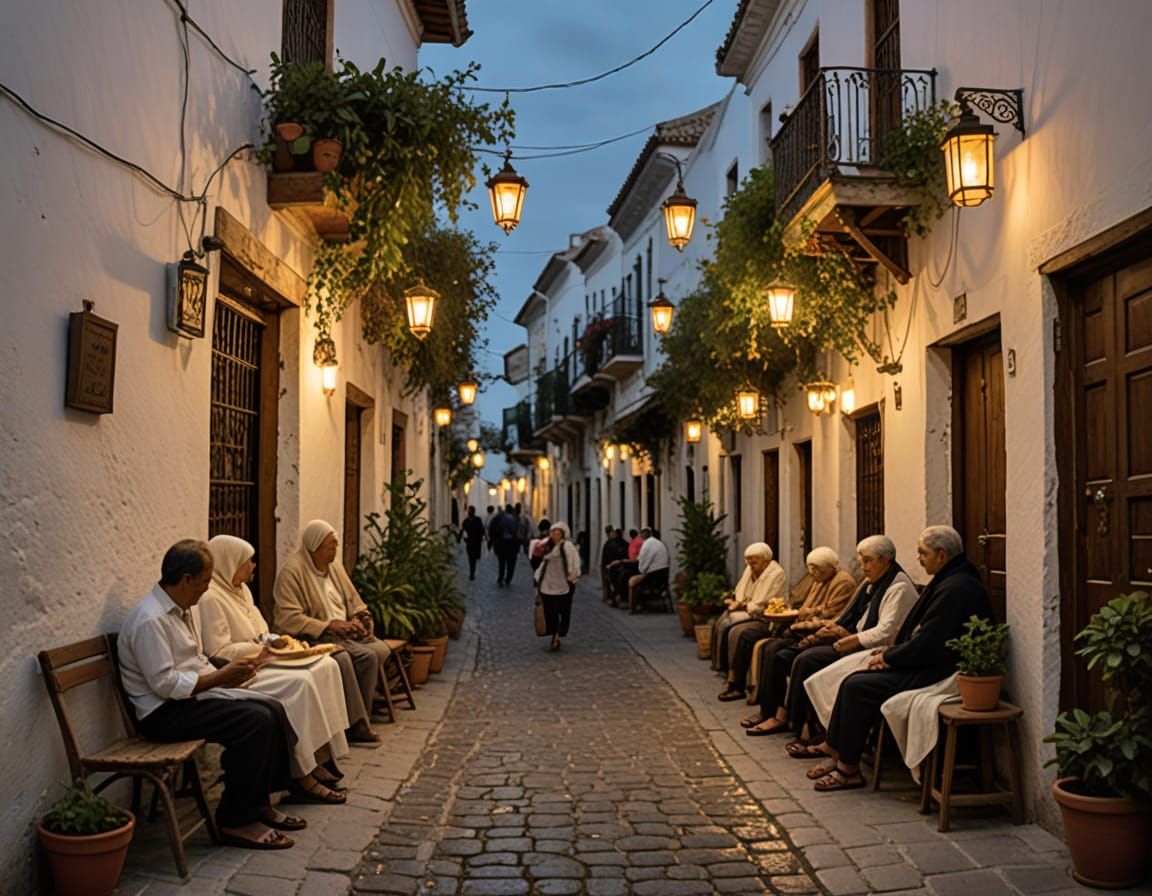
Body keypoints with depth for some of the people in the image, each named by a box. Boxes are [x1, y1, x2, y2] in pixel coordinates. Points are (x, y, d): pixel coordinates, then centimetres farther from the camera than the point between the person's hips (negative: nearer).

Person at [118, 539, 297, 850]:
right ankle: (235, 822, -13)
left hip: (189, 695, 10)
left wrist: (228, 673, 2)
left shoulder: (179, 610, 12)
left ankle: (259, 804, 7)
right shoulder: (150, 620, -20)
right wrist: (219, 678, -19)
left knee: (273, 710, -1)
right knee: (256, 722, -24)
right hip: (163, 712, -10)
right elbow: (165, 684, -25)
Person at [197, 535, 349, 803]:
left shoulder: (241, 589, 16)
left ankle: (321, 756, -9)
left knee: (326, 666, -7)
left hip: (256, 659, 10)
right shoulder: (210, 598, -16)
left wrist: (274, 641, 1)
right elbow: (217, 653, -21)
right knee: (300, 682, -29)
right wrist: (263, 647, -15)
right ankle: (302, 775, -22)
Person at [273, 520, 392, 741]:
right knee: (367, 656, -27)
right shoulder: (292, 570, -11)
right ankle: (357, 722, -15)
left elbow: (354, 601, 18)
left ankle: (359, 718, -11)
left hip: (343, 632, 7)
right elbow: (288, 618, -19)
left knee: (381, 650, -20)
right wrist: (330, 625, -22)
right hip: (314, 637, -7)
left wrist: (357, 620, -5)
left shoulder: (334, 565, 13)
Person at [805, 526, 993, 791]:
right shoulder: (948, 581, 14)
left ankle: (849, 768, -4)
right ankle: (836, 754, 6)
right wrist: (891, 650, 6)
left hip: (936, 674, -10)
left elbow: (929, 643, -23)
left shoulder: (956, 588, -20)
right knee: (854, 681, 2)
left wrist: (889, 657, -10)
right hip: (928, 664, 11)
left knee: (858, 687, -15)